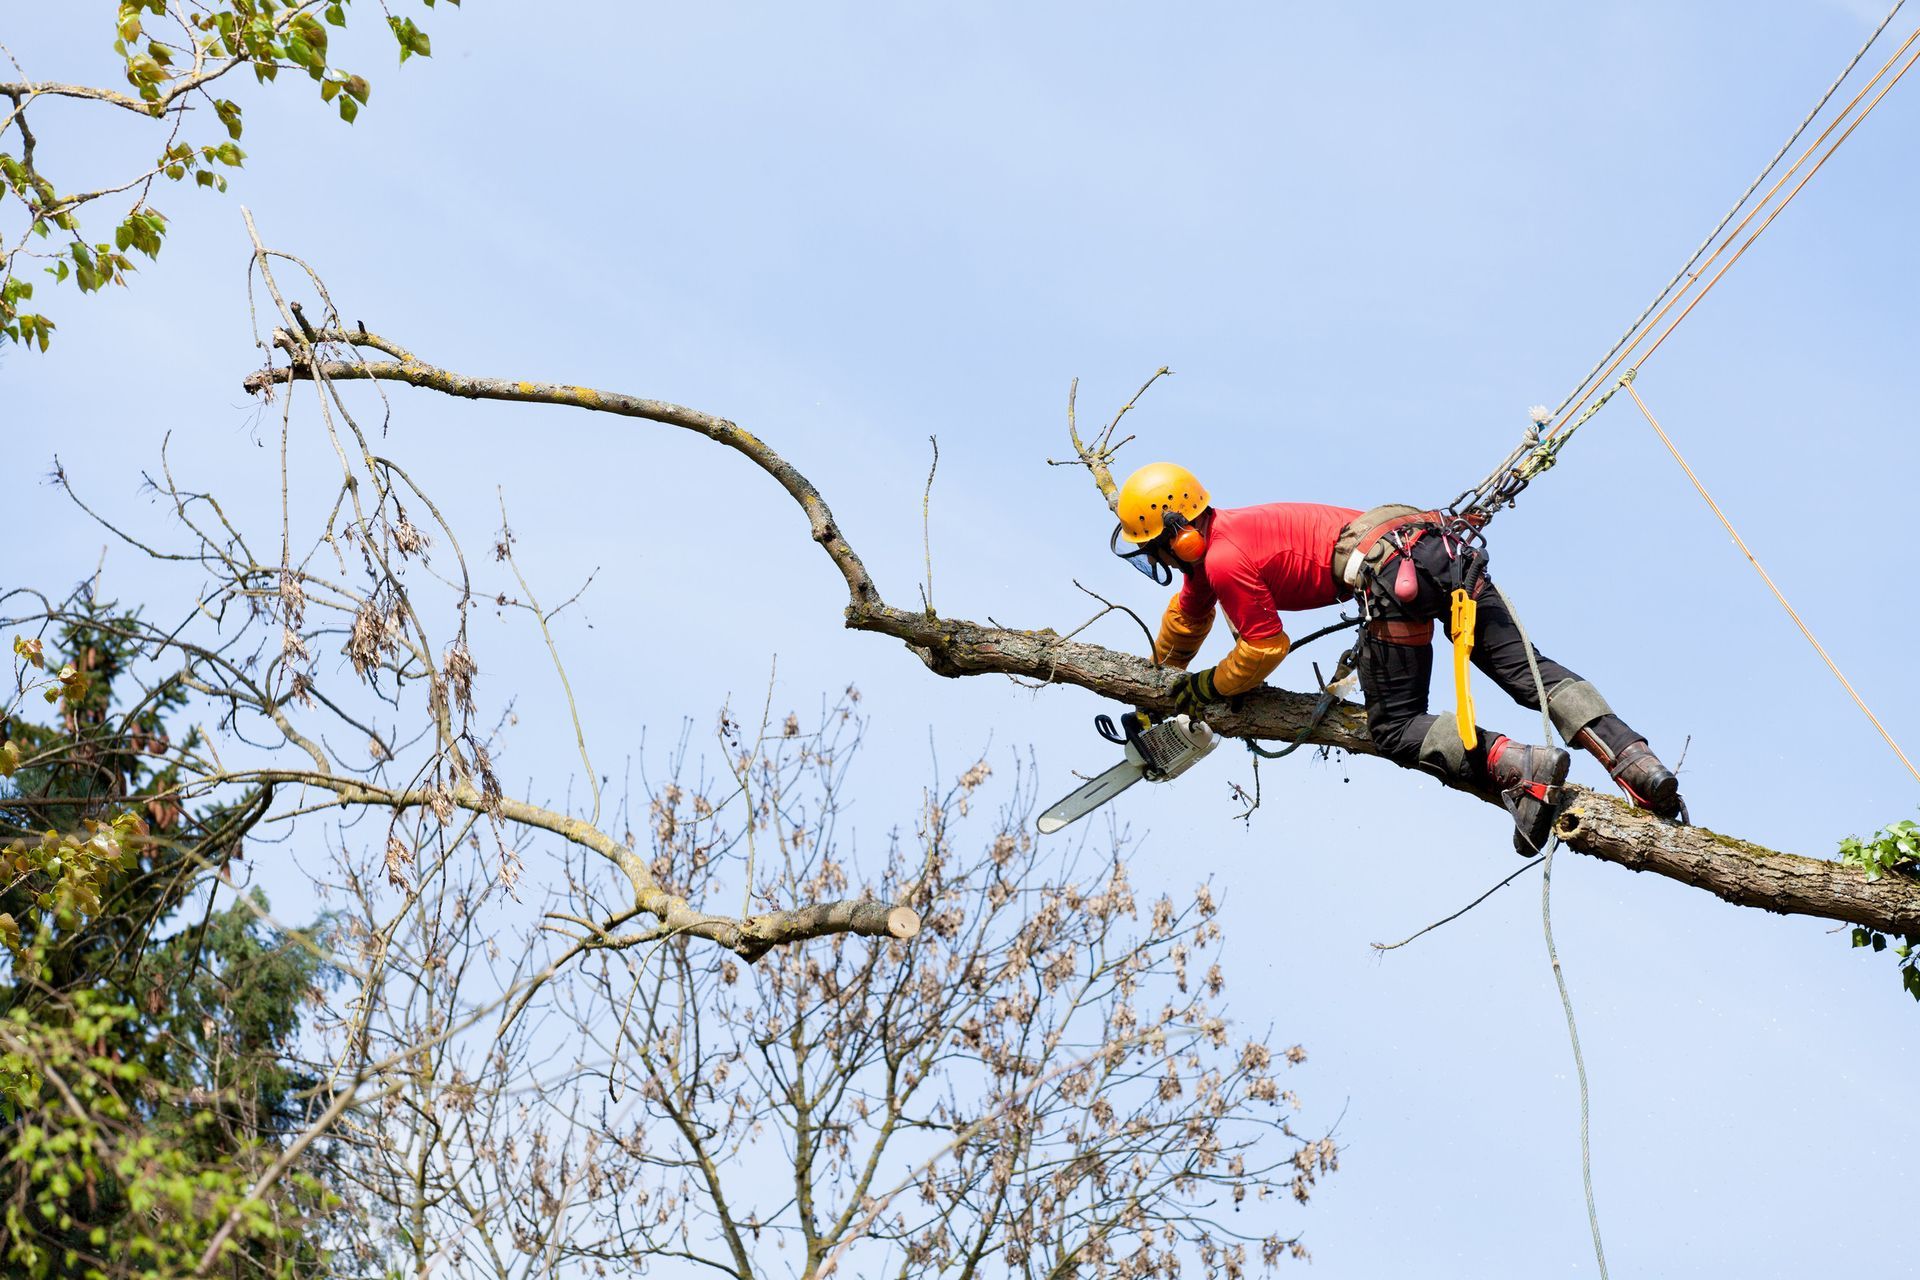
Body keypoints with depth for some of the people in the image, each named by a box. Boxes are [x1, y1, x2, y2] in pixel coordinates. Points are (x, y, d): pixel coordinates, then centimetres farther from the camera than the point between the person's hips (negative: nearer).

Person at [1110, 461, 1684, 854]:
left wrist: (1206, 687, 22)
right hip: (1434, 540, 9)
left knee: (1396, 730, 0)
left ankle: (1516, 764, -22)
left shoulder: (1226, 559, -2)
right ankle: (1636, 762, -14)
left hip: (1392, 571, -9)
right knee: (1525, 668, 1)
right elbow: (1185, 620, 46)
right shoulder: (1213, 535, 28)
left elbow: (1265, 648, 5)